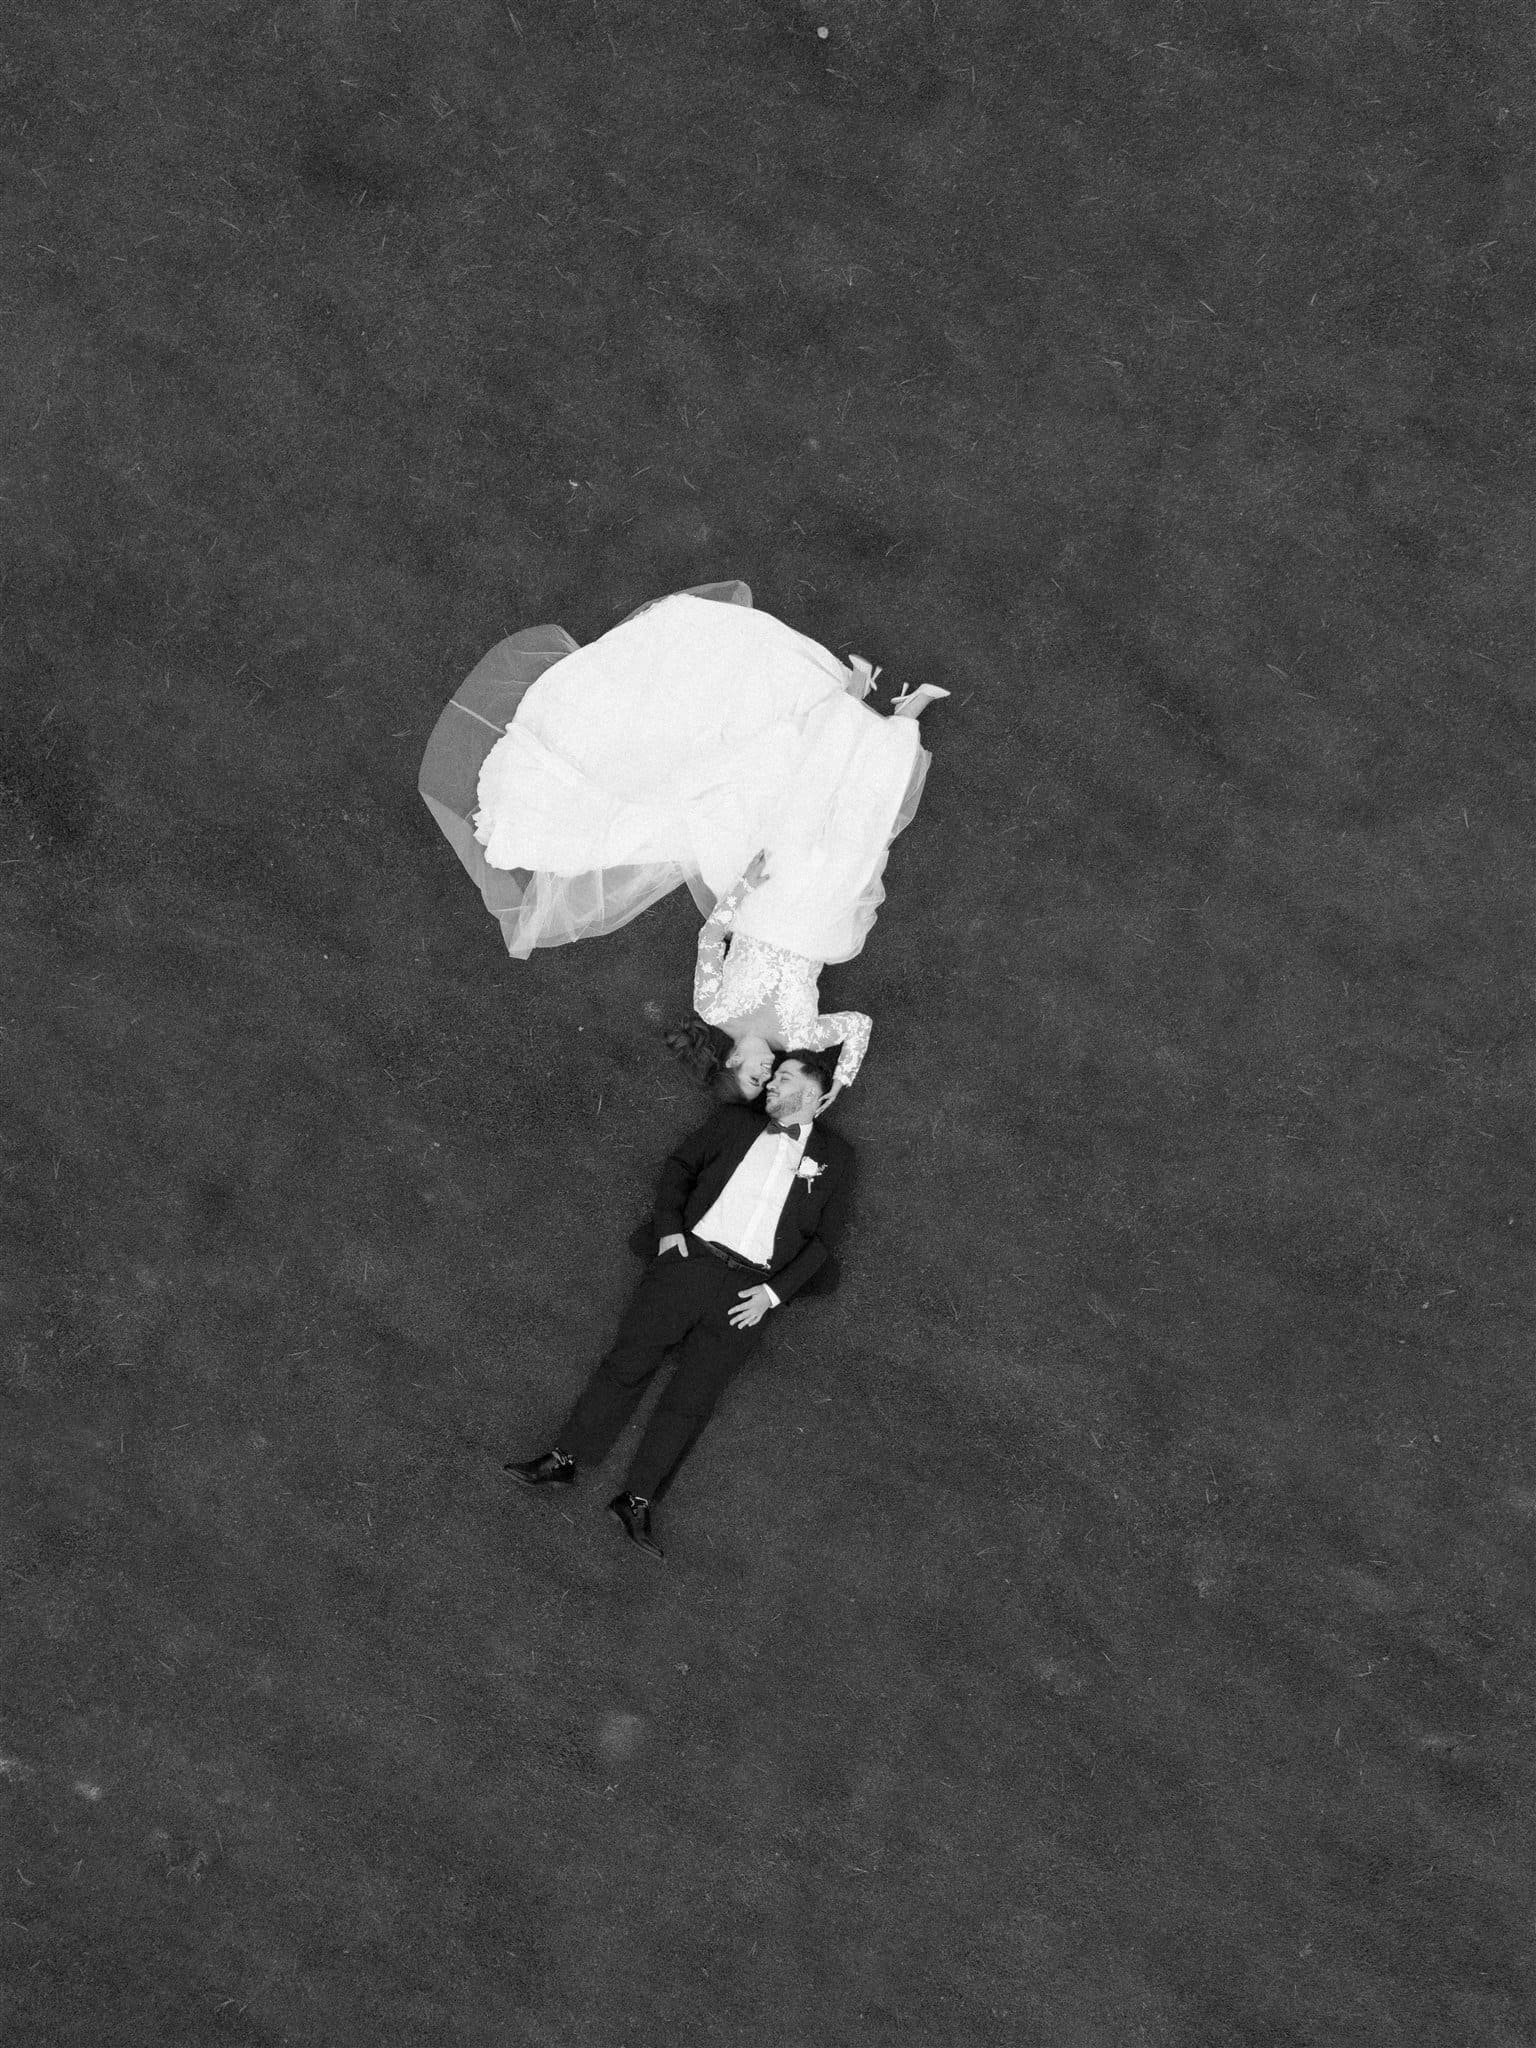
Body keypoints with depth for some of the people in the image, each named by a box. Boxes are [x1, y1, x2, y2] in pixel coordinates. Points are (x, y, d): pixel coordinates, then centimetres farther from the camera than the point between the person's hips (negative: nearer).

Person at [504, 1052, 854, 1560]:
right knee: (629, 1360, -7)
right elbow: (679, 1165, 17)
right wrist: (669, 1226, 0)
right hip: (690, 1257, 1)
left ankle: (636, 1502, -9)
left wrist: (774, 1293, -4)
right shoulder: (736, 1121, 16)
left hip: (747, 1292, -1)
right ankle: (563, 1459, -4)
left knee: (691, 1398, -8)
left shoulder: (834, 1156, 11)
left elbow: (825, 1240, 8)